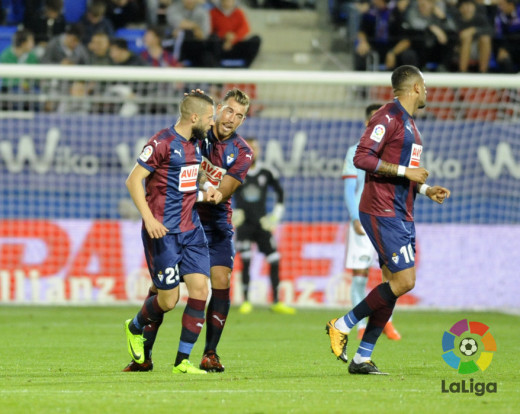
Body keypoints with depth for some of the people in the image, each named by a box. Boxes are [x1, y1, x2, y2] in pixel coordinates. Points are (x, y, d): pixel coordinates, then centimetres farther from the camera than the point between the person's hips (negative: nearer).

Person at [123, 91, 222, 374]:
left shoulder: (195, 143, 13)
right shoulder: (162, 143, -12)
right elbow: (133, 180, -12)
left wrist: (204, 194, 8)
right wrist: (149, 218, -20)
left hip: (191, 229, 7)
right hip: (162, 232, -7)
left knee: (200, 288, -6)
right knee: (168, 299, -4)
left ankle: (182, 361, 1)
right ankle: (135, 328, 29)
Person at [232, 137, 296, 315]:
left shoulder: (267, 173, 4)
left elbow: (280, 193, 16)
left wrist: (275, 215, 8)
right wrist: (230, 214, 0)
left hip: (262, 225, 2)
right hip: (243, 225, -2)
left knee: (274, 261, -3)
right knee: (245, 262, -11)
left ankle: (276, 303, 5)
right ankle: (246, 302, -3)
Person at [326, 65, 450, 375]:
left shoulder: (409, 123, 20)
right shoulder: (388, 117, -11)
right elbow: (362, 158, -20)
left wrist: (426, 189, 14)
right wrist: (405, 171, -18)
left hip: (402, 215, 10)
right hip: (383, 213, -10)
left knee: (394, 283, 5)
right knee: (404, 281, -15)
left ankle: (362, 357, 8)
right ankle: (342, 326, -2)